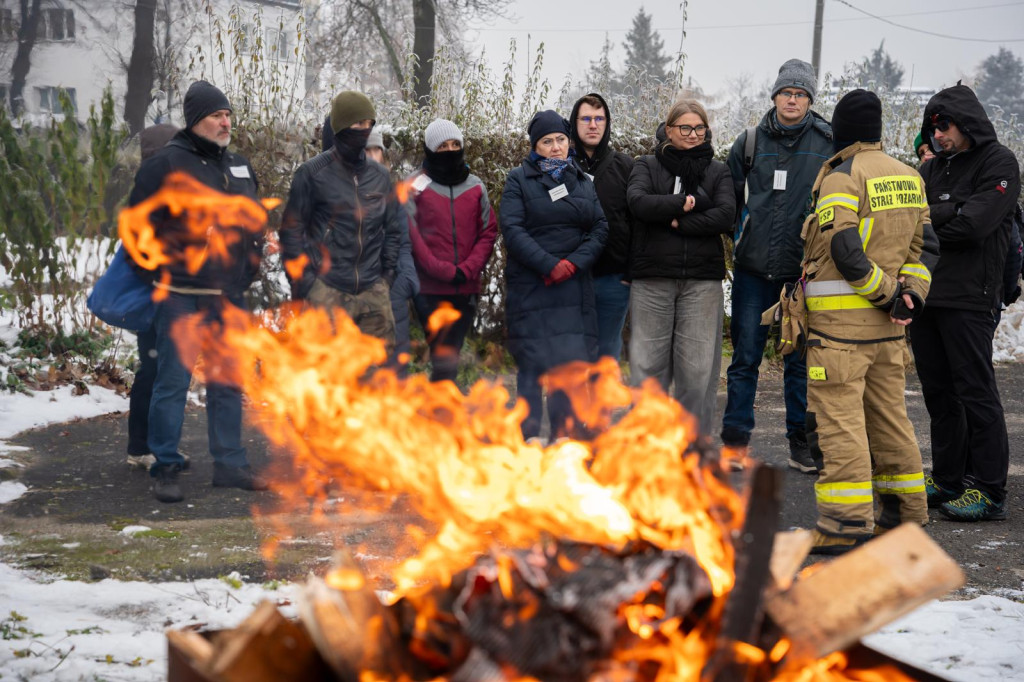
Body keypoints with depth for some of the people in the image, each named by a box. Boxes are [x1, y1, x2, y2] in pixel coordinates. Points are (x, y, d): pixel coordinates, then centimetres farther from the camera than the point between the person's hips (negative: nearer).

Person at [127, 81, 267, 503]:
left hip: (228, 297, 7)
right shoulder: (166, 164, -8)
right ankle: (165, 468, 6)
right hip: (181, 296, -6)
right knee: (173, 381, -3)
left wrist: (251, 264, 12)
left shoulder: (239, 167, 13)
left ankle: (229, 464, 20)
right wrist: (160, 274, -6)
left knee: (227, 383, 12)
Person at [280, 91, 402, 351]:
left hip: (373, 291, 5)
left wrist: (388, 272, 10)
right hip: (326, 291, -5)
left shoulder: (380, 176, 12)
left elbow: (393, 229, 20)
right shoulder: (313, 172, -2)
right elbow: (292, 229, 0)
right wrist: (301, 279, -6)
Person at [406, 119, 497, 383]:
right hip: (430, 289, -4)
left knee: (449, 357, 9)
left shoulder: (475, 187, 11)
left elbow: (488, 232, 8)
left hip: (466, 289, 4)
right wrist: (445, 271, -13)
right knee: (445, 363, -10)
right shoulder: (416, 185, 0)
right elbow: (410, 236, -6)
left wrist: (467, 270, -7)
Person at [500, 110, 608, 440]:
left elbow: (600, 228, 9)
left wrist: (574, 263, -7)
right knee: (533, 360, -5)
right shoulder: (519, 180, 4)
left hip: (574, 288, 3)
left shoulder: (582, 181, 16)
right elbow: (512, 229, -7)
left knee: (573, 359, -2)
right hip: (530, 286, -3)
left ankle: (565, 436, 4)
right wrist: (549, 265, -15)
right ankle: (529, 434, 1)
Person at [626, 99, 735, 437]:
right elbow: (638, 202, -8)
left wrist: (677, 222, -9)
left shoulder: (717, 171, 15)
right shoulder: (647, 165, 13)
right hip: (651, 278, 0)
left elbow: (725, 216, -3)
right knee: (648, 363, -1)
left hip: (702, 280, 1)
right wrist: (688, 202, -10)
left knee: (698, 366, -2)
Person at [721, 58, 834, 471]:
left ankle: (801, 442, 17)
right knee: (745, 356, 4)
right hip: (753, 267, 1)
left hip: (804, 269, -1)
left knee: (801, 359, 8)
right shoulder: (750, 142, 5)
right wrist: (736, 241, 8)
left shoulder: (829, 143, 1)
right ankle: (735, 439, 12)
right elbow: (728, 200, 13)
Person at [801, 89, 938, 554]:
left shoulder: (841, 177, -11)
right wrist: (911, 293, 3)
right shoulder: (908, 177, 13)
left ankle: (846, 521, -7)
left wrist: (887, 292, -11)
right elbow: (925, 245, 13)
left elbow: (845, 251, -20)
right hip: (888, 323, 8)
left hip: (840, 318, -8)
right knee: (888, 412, 16)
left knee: (838, 415, -5)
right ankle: (904, 513, 23)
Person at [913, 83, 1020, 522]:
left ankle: (988, 490, -2)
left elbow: (973, 225, -16)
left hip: (968, 299, -7)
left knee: (975, 392, -6)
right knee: (938, 392, 12)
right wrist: (948, 214, -9)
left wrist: (927, 219, -6)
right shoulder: (933, 168, 18)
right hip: (926, 294, 7)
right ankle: (947, 480, 21)